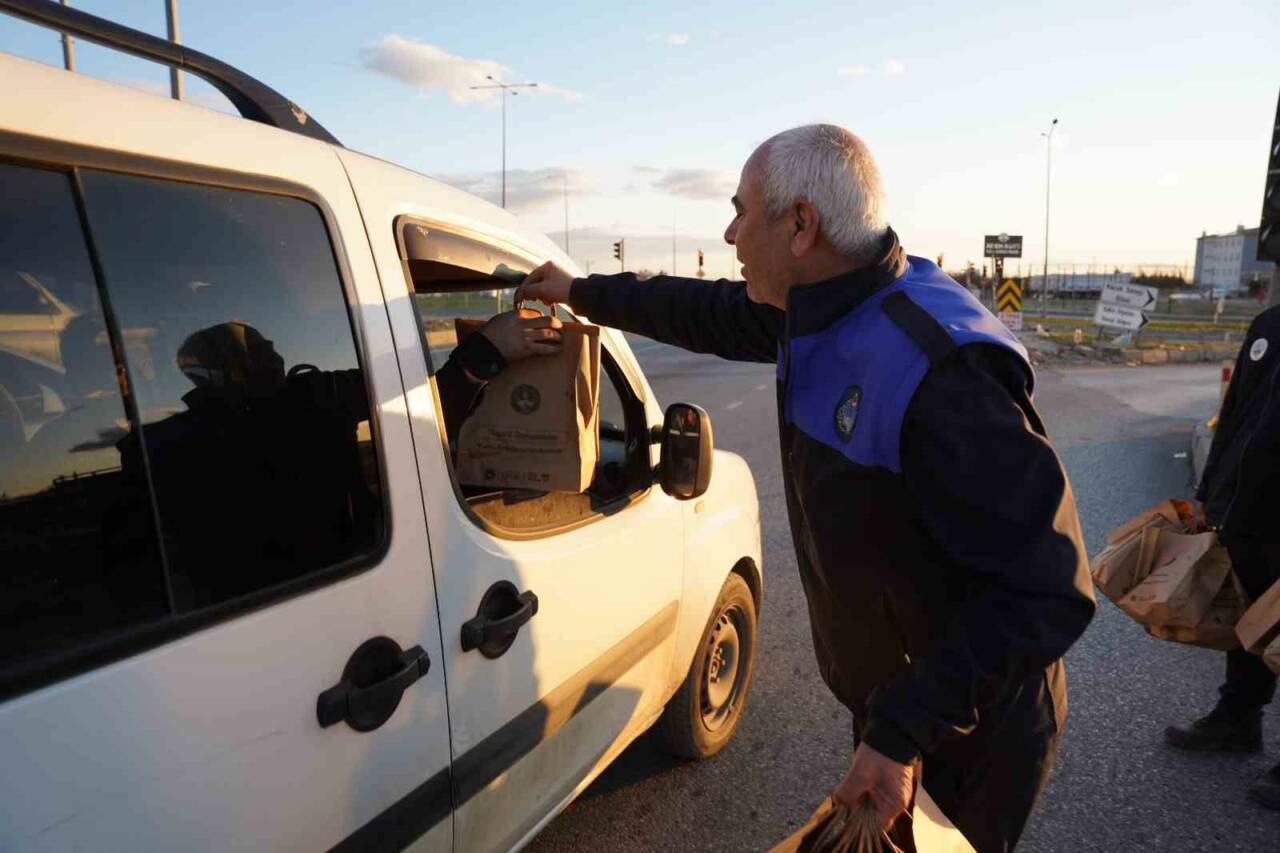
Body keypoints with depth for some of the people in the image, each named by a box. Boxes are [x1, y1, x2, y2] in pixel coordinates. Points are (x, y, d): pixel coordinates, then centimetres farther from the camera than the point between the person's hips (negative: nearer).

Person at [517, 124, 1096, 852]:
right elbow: (717, 316, 12)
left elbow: (1048, 592, -32)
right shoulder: (827, 308, -6)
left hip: (966, 733, -8)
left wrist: (905, 731, -32)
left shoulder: (936, 367, -35)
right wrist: (585, 294, 21)